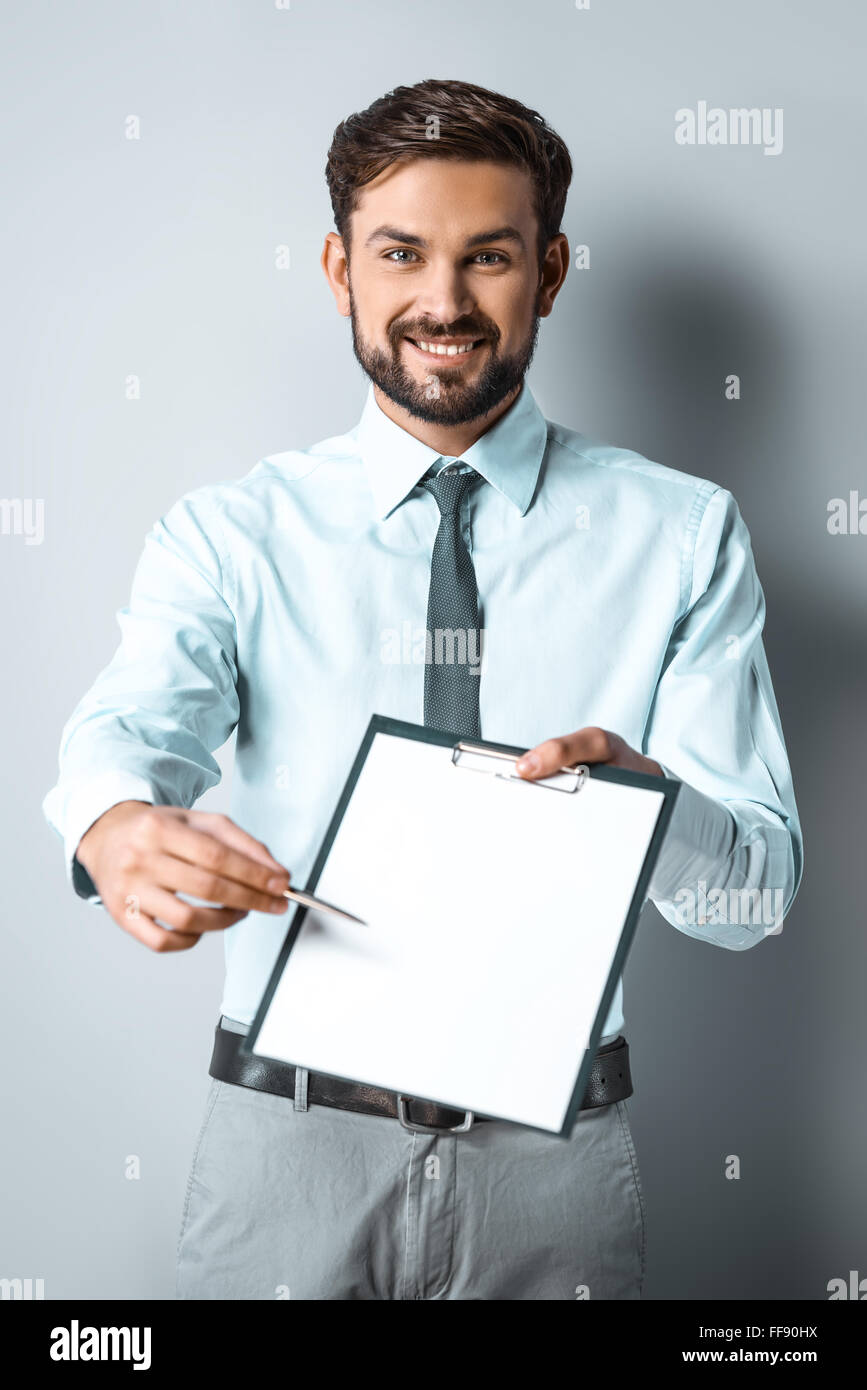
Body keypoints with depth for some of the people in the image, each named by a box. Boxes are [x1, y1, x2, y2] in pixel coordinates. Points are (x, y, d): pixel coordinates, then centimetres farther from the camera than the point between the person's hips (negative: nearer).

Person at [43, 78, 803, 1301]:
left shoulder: (681, 536, -2)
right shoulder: (226, 535, 0)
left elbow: (760, 891, -7)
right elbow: (134, 722, -19)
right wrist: (119, 828, -42)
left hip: (555, 1158, 1)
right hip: (288, 1143, 0)